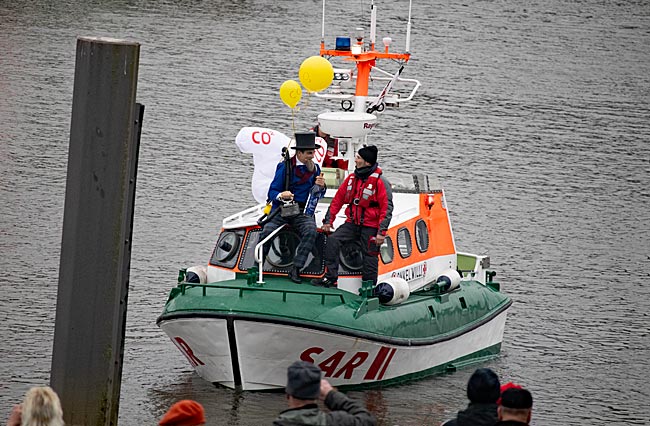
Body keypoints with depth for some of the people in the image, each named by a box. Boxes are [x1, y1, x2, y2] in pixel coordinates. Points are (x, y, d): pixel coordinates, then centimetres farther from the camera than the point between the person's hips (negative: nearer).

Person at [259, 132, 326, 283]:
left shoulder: (314, 168, 8)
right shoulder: (285, 167, -4)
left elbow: (317, 195, 16)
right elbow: (272, 192, -5)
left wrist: (321, 186, -8)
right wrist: (281, 195, -28)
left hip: (303, 211, 2)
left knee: (311, 231, -29)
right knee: (267, 231, -26)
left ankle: (295, 269, -24)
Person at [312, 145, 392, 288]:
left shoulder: (380, 182, -12)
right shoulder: (352, 178, 7)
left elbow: (386, 208, -13)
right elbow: (338, 200, 14)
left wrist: (382, 232, -19)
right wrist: (328, 221, 9)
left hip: (370, 227, -5)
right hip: (352, 223, 5)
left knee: (370, 255, -2)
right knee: (333, 240, -11)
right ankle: (330, 278, -6)